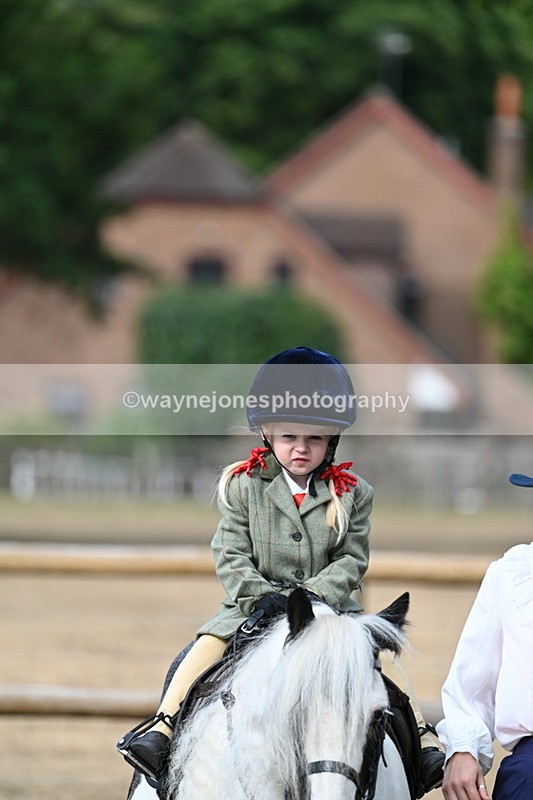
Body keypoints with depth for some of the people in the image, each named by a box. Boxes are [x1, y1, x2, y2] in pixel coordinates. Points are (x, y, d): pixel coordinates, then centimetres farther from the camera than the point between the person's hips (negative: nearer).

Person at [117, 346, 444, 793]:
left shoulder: (351, 493, 2)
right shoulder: (243, 486, 1)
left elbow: (352, 559, -2)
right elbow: (231, 554, -2)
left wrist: (315, 594, -19)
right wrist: (260, 595, -19)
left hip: (329, 605, 1)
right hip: (254, 605, 0)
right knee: (209, 643, -24)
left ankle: (424, 743, -15)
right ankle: (162, 728, -25)